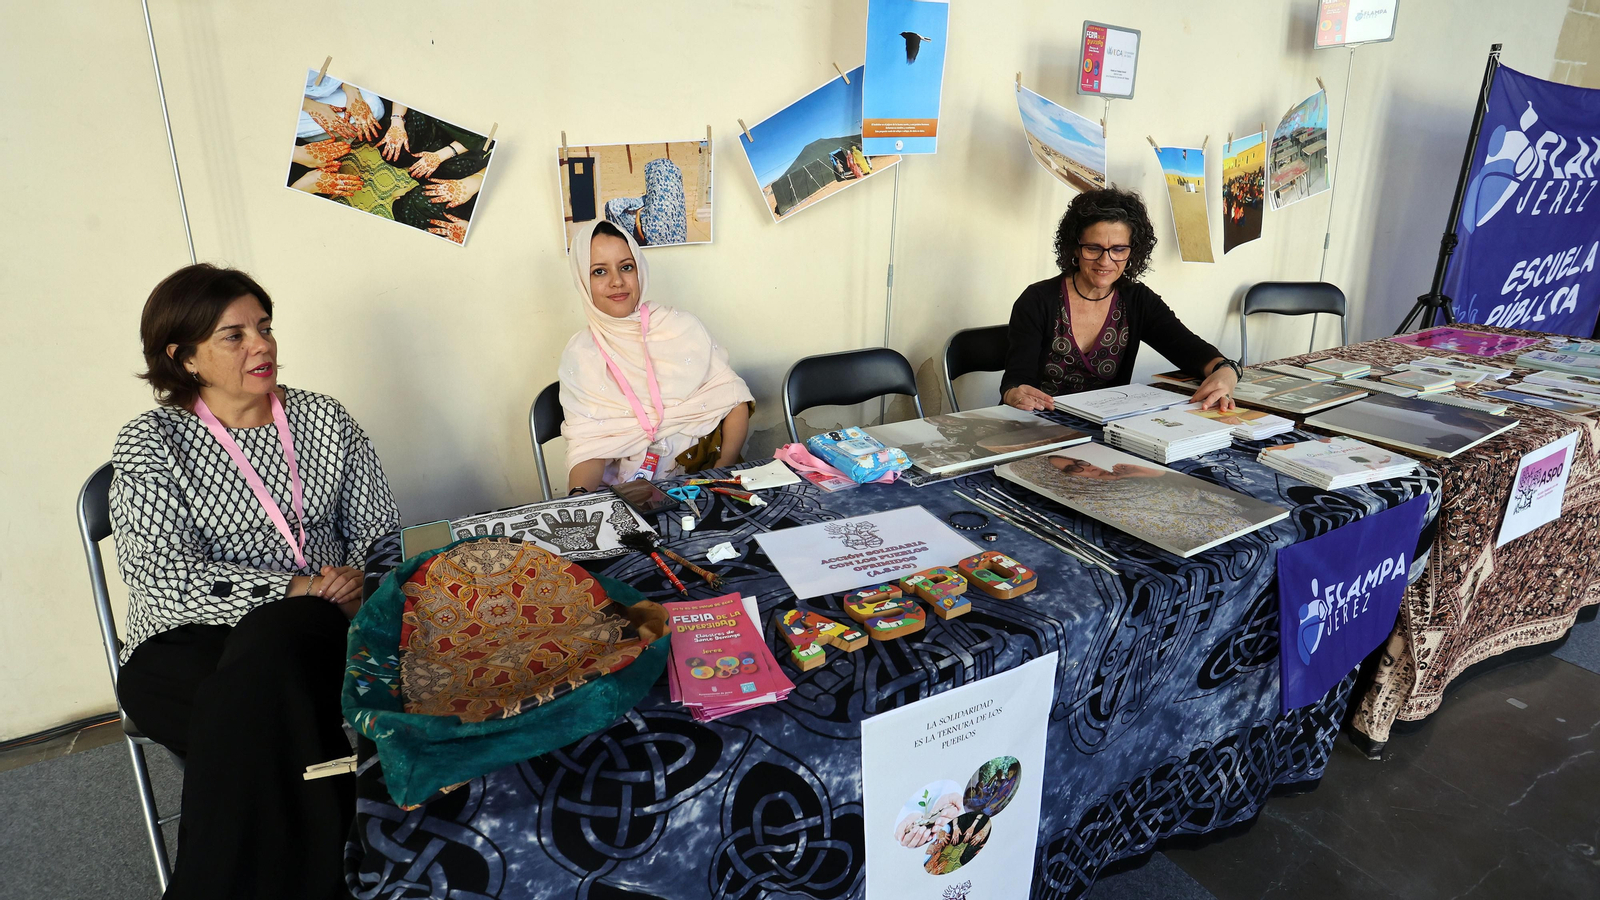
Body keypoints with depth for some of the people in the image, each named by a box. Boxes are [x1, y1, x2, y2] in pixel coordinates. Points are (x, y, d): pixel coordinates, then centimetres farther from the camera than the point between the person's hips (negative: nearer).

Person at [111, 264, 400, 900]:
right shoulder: (150, 443, 3)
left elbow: (379, 531, 12)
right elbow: (164, 576, -10)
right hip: (186, 650, -1)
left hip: (311, 631, 2)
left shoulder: (325, 420, 12)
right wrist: (295, 588, -20)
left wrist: (358, 580, -11)